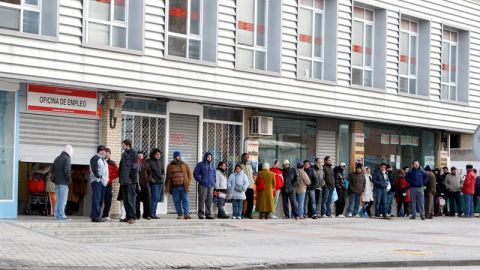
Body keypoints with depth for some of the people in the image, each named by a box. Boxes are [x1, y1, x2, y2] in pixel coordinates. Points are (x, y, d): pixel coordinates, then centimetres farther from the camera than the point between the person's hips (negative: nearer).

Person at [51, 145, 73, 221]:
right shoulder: (67, 159, -10)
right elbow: (67, 171, -20)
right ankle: (61, 215, -8)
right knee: (63, 199, -6)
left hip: (56, 181, 8)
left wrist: (54, 177, 17)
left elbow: (52, 169, 17)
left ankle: (57, 215, 15)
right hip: (63, 182, -8)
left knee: (58, 199, 13)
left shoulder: (57, 158, 16)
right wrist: (69, 180, -9)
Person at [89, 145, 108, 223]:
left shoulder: (103, 159, 24)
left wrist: (107, 178, 14)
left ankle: (95, 216, 12)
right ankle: (95, 216, -15)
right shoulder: (95, 158, -4)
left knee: (100, 199, 8)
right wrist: (98, 176, -21)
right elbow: (94, 168, -16)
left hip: (103, 181, 9)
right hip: (97, 181, -9)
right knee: (96, 199, -12)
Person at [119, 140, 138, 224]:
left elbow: (134, 168, -12)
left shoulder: (133, 154, -6)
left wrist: (132, 178, -17)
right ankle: (128, 216, 14)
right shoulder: (124, 154, 18)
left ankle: (132, 217, -8)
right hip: (123, 181, 8)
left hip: (130, 181, -8)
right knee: (125, 199, 9)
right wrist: (120, 176, 12)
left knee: (130, 199, -9)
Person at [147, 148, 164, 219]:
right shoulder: (149, 162, -5)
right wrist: (151, 179, -14)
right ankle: (152, 213, -7)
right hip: (154, 182, -7)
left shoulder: (160, 162, 16)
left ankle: (153, 213, 12)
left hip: (160, 182, 7)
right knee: (155, 197, -12)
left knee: (157, 198, 8)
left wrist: (163, 176, 8)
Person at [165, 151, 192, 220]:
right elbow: (168, 177, 15)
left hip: (183, 186, -1)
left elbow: (189, 174, 10)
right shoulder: (170, 166, 10)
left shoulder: (184, 165, 10)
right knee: (177, 201, 2)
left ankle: (186, 214, -11)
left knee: (185, 200, -7)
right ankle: (180, 214, 10)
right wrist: (166, 186, 11)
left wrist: (188, 183, -2)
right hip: (174, 187, 1)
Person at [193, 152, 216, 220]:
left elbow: (214, 175, 25)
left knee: (209, 200, 1)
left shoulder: (212, 166, 18)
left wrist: (214, 183, 13)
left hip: (211, 186, 5)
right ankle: (201, 214, -6)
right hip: (203, 185, -5)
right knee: (202, 199, -8)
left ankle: (208, 214, 6)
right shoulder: (200, 164, 3)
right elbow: (195, 173, -1)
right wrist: (200, 180, -8)